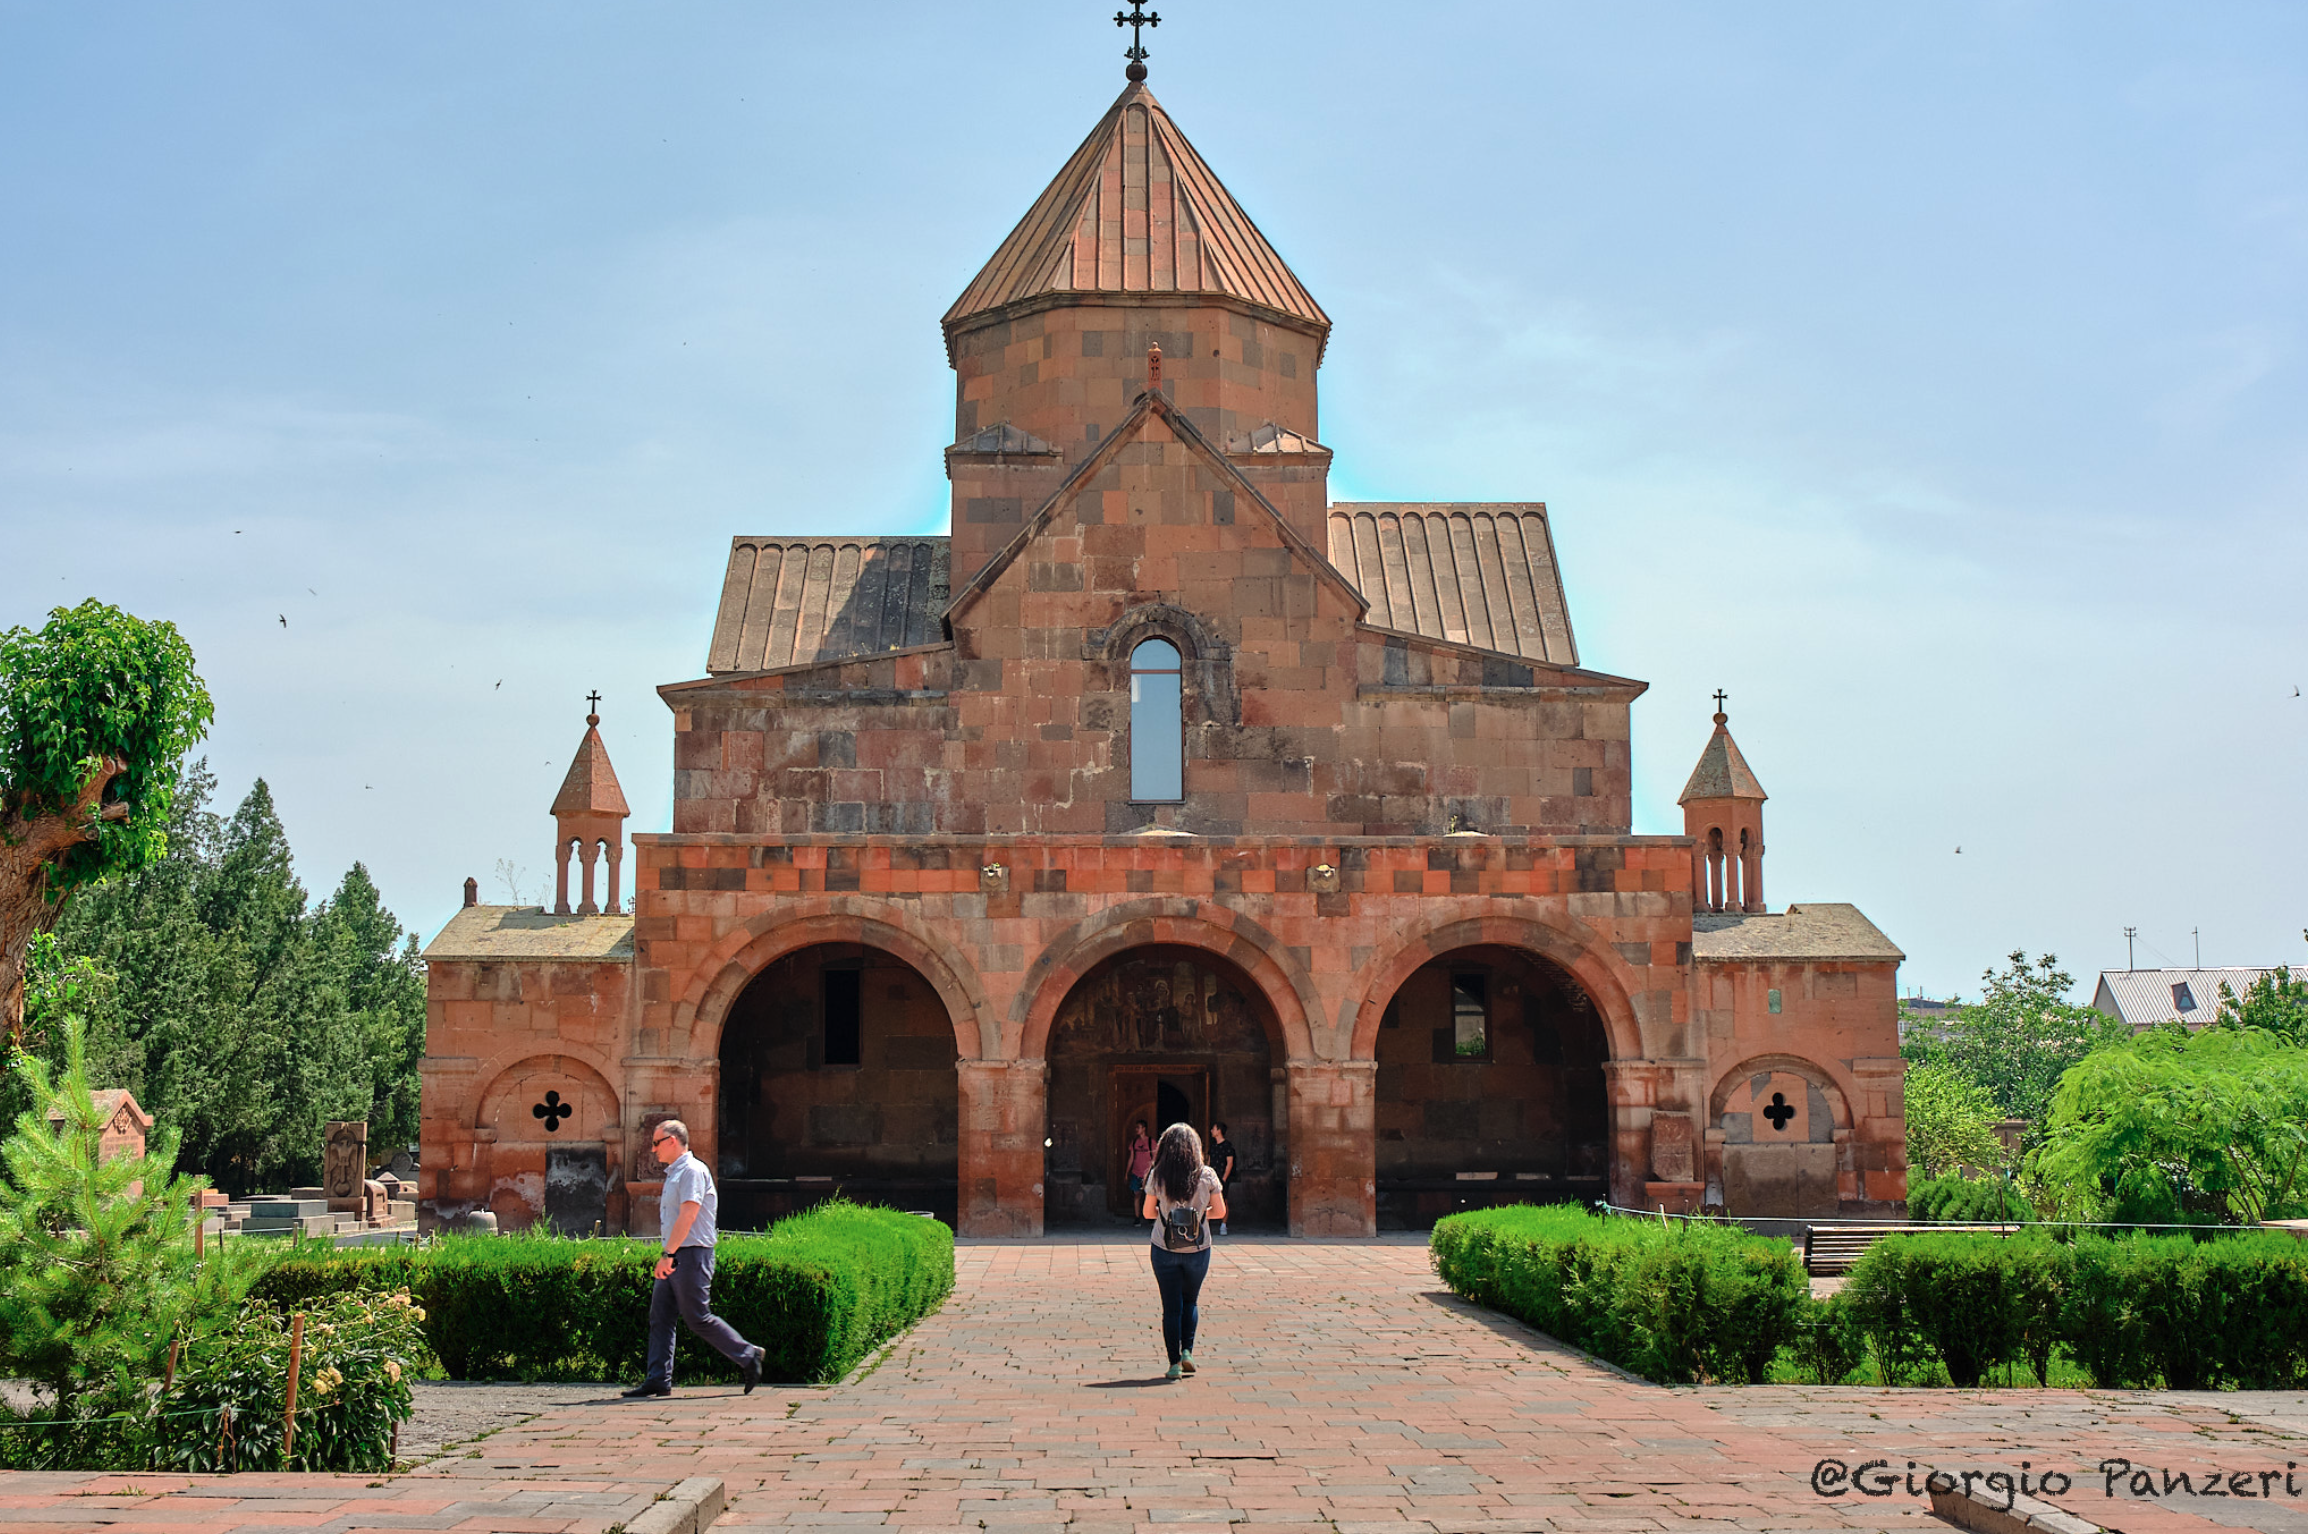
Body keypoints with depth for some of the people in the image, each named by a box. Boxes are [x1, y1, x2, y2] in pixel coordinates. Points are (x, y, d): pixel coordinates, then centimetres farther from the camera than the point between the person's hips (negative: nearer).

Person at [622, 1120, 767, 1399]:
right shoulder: (674, 1173, 18)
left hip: (691, 1255, -10)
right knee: (659, 1317, 4)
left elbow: (687, 1216, -21)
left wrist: (667, 1254, -24)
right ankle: (658, 1380, 4)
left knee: (699, 1318, -7)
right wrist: (669, 1255, 18)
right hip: (675, 1258, 10)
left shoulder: (692, 1171, -13)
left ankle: (748, 1356, 2)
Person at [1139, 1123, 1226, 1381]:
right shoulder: (1207, 1176, -7)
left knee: (1171, 1307, 6)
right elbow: (1220, 1211, -1)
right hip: (1197, 1250, 1)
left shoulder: (1157, 1176, -7)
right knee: (1191, 1301, 21)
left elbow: (1148, 1212, -1)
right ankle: (1187, 1351, 7)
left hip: (1165, 1250, -1)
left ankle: (1174, 1362, 3)